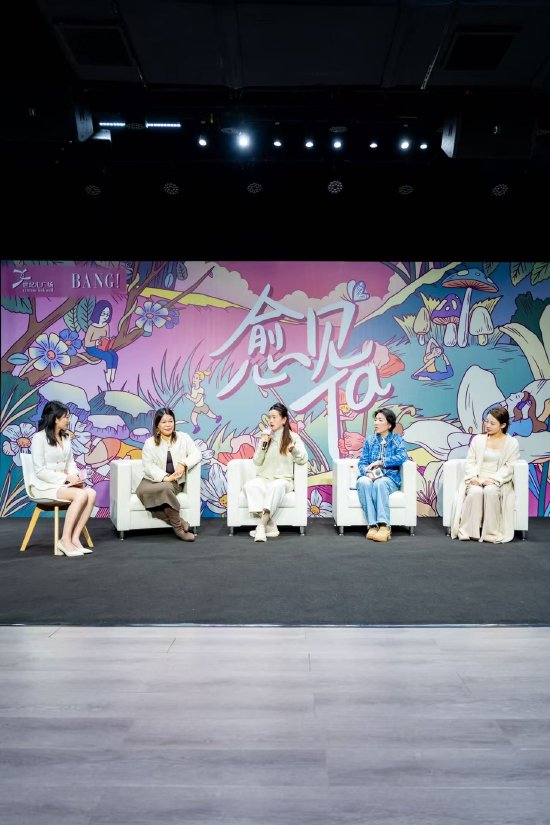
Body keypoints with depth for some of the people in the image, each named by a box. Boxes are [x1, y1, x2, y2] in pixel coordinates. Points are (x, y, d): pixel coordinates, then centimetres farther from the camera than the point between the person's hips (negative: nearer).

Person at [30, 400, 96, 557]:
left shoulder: (65, 437, 13)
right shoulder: (39, 438, -10)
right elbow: (40, 471, -14)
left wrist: (75, 476, -6)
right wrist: (66, 478, -19)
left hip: (63, 482, 7)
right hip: (45, 485, -7)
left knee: (91, 493, -22)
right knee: (81, 494, -31)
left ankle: (75, 538, -22)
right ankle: (65, 540, -23)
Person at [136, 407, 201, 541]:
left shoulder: (183, 438, 9)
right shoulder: (150, 443, 7)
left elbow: (196, 454, 1)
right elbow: (148, 466, -3)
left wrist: (183, 464, -18)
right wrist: (164, 477, -19)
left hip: (174, 481, -1)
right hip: (152, 480, 1)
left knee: (166, 488, -37)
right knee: (142, 491, -33)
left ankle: (175, 522, -20)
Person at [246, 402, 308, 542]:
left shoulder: (293, 437, 6)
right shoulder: (265, 437, 14)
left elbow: (303, 459, -5)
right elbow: (257, 462, 10)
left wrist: (294, 449, -25)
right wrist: (263, 445, -6)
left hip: (283, 479, -3)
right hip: (263, 478, 3)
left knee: (277, 486, -39)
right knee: (249, 486, -31)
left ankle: (262, 526, -40)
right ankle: (270, 526, -36)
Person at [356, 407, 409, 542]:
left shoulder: (397, 440, 10)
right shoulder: (369, 440, 14)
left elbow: (402, 457, -9)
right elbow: (362, 462, 7)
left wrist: (380, 462, -16)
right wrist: (368, 472, -16)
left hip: (390, 478, -2)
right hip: (370, 477, 2)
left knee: (380, 483, -37)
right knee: (363, 482, -34)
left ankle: (384, 526, -41)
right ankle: (372, 525, -37)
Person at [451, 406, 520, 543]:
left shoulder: (512, 443, 5)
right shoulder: (477, 439, 11)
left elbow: (508, 467, -3)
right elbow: (470, 462, 6)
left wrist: (493, 479, -18)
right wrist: (473, 477, -13)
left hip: (498, 481, -1)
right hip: (476, 480, 2)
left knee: (490, 491, -36)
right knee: (475, 492, -33)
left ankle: (492, 533, -26)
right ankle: (468, 531, -25)